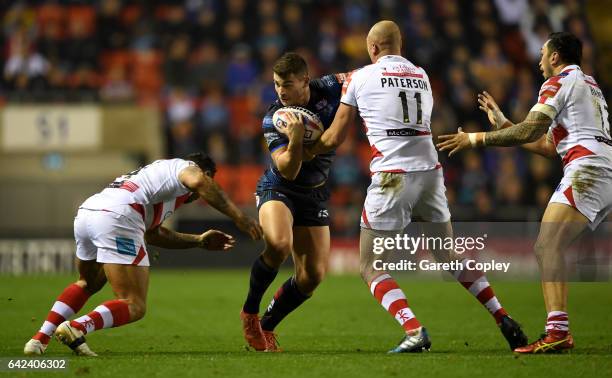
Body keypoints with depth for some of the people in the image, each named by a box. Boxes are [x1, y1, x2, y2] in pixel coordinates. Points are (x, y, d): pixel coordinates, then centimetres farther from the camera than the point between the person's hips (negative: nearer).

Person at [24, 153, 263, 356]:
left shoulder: (159, 170, 40)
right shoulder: (187, 167, 16)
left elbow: (153, 234, 45)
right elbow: (199, 182, -10)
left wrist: (199, 241, 49)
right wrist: (238, 217, -9)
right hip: (117, 218, -9)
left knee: (88, 284, 35)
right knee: (135, 307, -5)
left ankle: (40, 339, 22)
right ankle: (77, 328, -28)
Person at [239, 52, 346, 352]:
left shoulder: (329, 89, -13)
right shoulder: (273, 120, -19)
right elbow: (288, 170, -27)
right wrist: (296, 139, -42)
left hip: (314, 195, 4)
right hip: (278, 189, -4)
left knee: (313, 276, -1)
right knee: (279, 244, -34)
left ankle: (266, 326, 18)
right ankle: (249, 311, -11)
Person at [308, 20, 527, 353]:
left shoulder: (361, 78, 3)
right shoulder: (421, 76, 16)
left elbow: (335, 138, 7)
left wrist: (306, 151, 27)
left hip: (392, 176, -5)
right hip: (430, 171, 5)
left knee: (370, 267, 2)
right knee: (451, 258, 20)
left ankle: (414, 332, -18)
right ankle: (506, 322, 12)